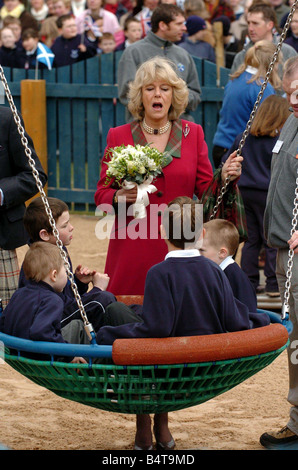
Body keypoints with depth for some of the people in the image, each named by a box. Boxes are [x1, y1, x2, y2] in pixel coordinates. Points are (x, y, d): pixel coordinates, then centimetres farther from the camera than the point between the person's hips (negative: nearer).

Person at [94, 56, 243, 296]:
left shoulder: (193, 134, 9)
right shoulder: (118, 137, 6)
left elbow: (205, 192, 8)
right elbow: (101, 194, 7)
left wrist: (224, 179, -11)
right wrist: (119, 197, -13)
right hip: (132, 248, -1)